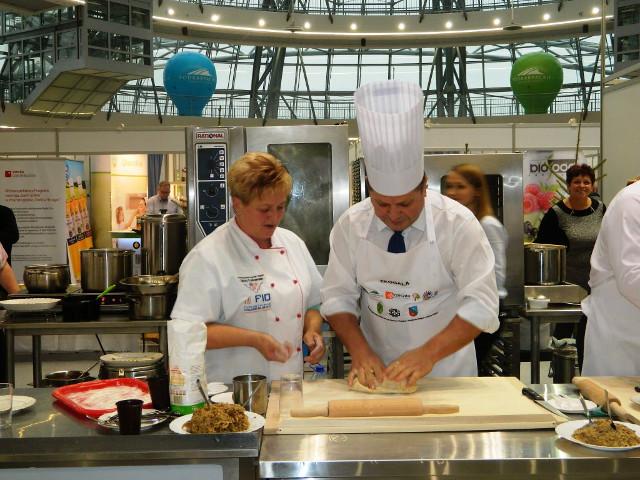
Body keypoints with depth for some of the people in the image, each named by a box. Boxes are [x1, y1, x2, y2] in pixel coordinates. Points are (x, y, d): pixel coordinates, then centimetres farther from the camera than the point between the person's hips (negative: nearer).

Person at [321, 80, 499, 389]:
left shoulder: (458, 224, -14)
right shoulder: (350, 226, -7)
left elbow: (481, 305, -15)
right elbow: (338, 296, 0)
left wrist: (429, 353, -24)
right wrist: (359, 349, -15)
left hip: (447, 375, -1)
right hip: (376, 374, 1)